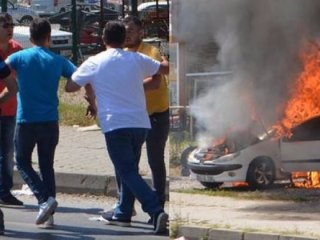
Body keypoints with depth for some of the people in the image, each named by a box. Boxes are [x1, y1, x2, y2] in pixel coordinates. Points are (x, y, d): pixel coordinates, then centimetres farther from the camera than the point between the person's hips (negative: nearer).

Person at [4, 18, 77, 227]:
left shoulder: (20, 57, -2)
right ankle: (49, 214, 9)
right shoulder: (58, 61, 3)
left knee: (23, 163, 11)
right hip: (50, 121, 3)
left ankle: (45, 199, -11)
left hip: (26, 121, -2)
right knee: (47, 165, 13)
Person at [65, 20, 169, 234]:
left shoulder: (94, 63, 0)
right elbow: (165, 69, 18)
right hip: (140, 123, 4)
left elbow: (70, 87, 8)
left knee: (128, 172, -7)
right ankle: (123, 213, 27)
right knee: (130, 169, 20)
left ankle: (156, 210, -24)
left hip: (114, 124, -4)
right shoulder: (137, 59, 6)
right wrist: (165, 61, 41)